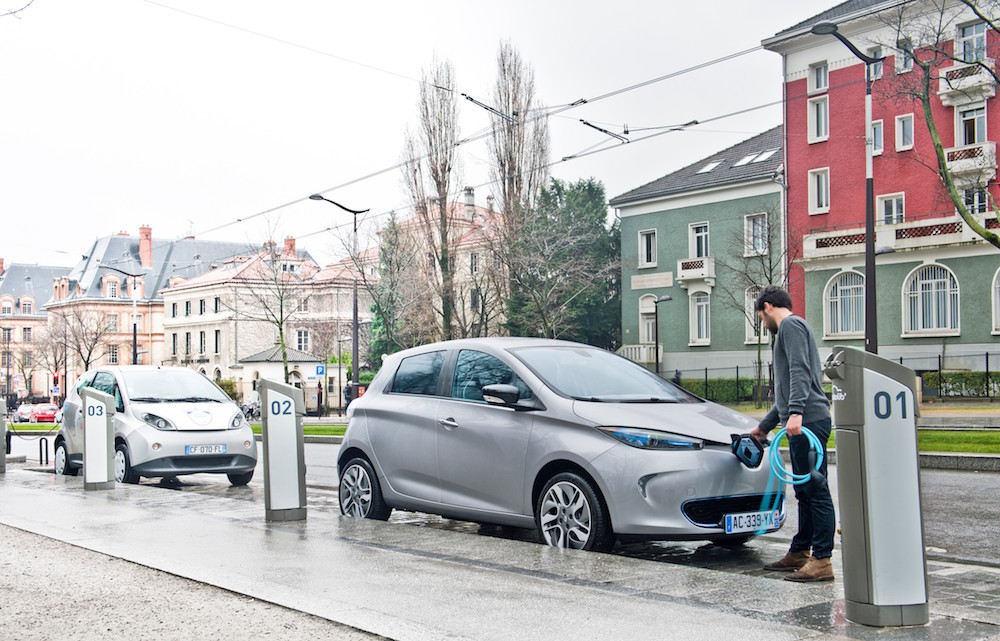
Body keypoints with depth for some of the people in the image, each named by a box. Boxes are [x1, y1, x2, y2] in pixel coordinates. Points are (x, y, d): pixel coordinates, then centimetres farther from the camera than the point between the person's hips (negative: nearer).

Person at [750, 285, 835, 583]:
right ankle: (799, 553, 21)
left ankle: (822, 560, -9)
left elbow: (800, 372, -18)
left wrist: (795, 413, -28)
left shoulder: (791, 324, -2)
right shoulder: (787, 330, 28)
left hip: (809, 421, -10)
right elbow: (786, 391, 34)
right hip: (801, 424, 10)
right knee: (805, 491, 14)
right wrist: (763, 427, 38)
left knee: (816, 489, -9)